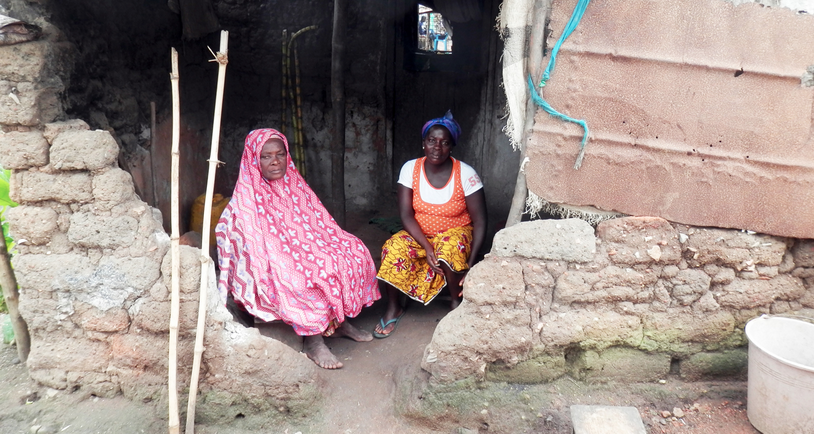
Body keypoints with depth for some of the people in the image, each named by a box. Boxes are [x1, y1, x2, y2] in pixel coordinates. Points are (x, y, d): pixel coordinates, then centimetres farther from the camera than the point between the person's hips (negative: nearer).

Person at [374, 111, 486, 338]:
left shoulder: (466, 174, -17)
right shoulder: (410, 169, -12)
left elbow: (480, 221, -15)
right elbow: (405, 214, -14)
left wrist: (471, 263, -25)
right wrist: (427, 247, -28)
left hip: (455, 232, -2)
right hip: (419, 234, 2)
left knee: (450, 251, -36)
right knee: (393, 249, -28)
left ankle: (457, 304, -7)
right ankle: (393, 309, -5)